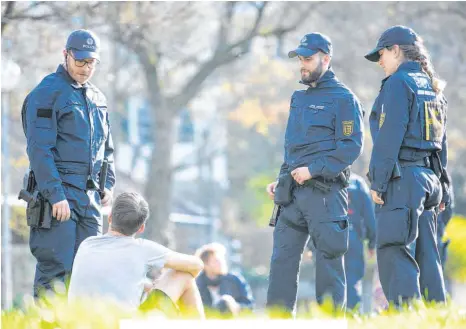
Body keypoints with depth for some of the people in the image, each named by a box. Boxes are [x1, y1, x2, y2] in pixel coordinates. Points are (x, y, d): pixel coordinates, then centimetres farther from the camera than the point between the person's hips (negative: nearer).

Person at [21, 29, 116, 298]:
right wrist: (55, 195, -19)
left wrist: (108, 185, 12)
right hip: (60, 193, -7)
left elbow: (107, 147, 27)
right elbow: (39, 149, -13)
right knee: (56, 267, -12)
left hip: (90, 196, 7)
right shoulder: (47, 93, -6)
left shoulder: (97, 98, 18)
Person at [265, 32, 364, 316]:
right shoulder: (299, 98, 20)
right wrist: (282, 180, 14)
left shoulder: (343, 98, -3)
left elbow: (352, 147, -12)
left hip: (325, 193, -7)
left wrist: (313, 170, -17)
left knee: (329, 260, -4)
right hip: (293, 194, 7)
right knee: (282, 260, 2)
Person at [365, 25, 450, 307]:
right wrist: (442, 189, 20)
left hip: (403, 179, -9)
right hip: (429, 176, 9)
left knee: (394, 255, -11)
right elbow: (441, 141, 19)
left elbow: (390, 136, -14)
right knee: (427, 256, 8)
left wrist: (378, 181, -13)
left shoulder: (399, 82, -7)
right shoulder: (432, 88, 19)